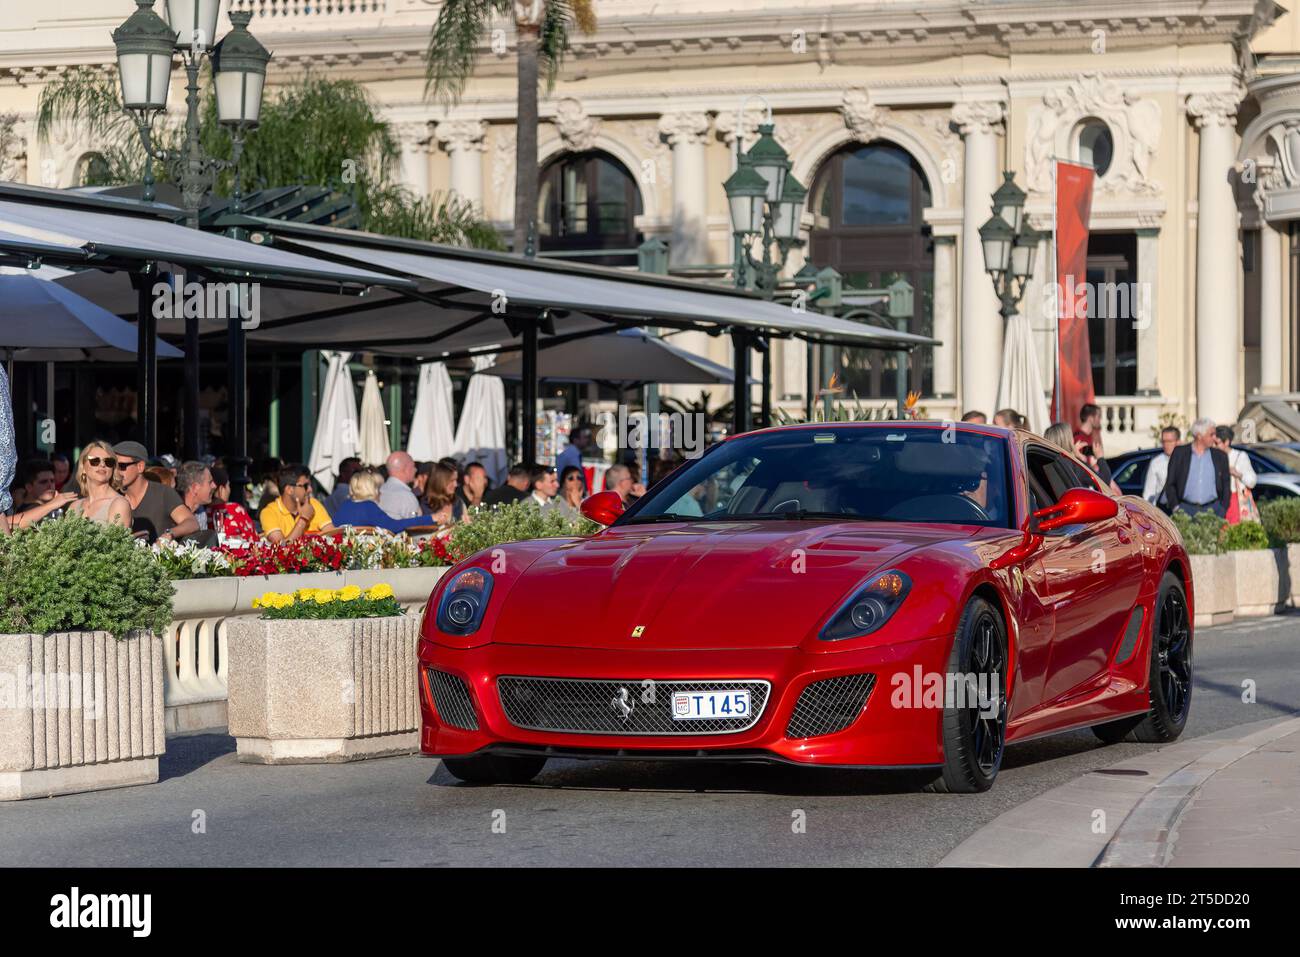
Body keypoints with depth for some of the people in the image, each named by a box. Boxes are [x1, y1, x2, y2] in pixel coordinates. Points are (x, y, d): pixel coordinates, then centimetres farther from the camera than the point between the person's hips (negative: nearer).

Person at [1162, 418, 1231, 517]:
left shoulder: (1219, 456, 11)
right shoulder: (1179, 453, 5)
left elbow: (1226, 486, 12)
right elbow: (1170, 484, 6)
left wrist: (1222, 510, 1)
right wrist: (1175, 507, -4)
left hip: (1212, 509, 1)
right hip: (1186, 508, -1)